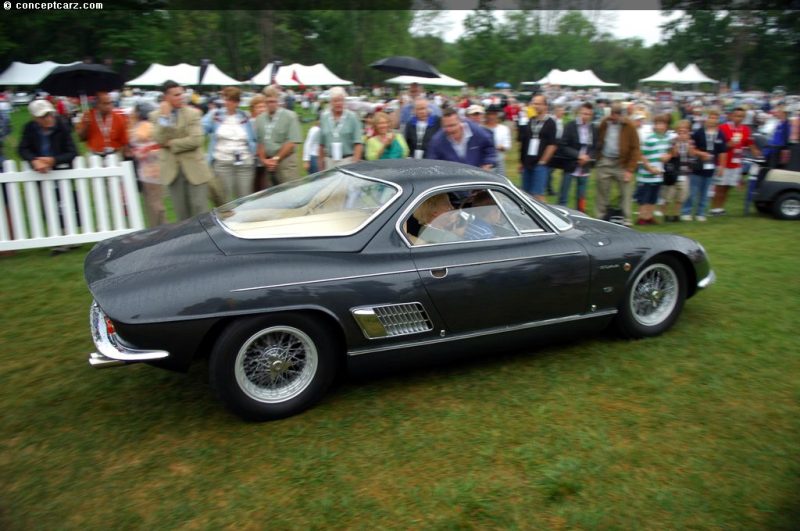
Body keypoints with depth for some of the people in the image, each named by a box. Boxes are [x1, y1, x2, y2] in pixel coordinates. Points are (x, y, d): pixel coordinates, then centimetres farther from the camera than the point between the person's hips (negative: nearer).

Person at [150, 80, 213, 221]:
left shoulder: (193, 113, -2)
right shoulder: (156, 115, 4)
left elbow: (195, 140, -13)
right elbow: (159, 139, -10)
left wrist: (171, 143, -8)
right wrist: (164, 116, -14)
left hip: (194, 169, -2)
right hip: (172, 170, 2)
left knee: (200, 211, 0)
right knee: (182, 213, 10)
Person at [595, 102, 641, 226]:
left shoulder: (629, 127, -7)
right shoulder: (604, 123, 3)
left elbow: (635, 149, -8)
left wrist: (630, 169, -13)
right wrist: (598, 158, 3)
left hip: (622, 164, -3)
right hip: (605, 162, 3)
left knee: (626, 194, 0)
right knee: (602, 192, 9)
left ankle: (626, 221, 8)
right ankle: (600, 219, 19)